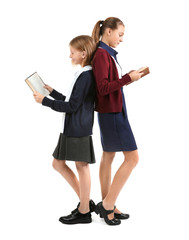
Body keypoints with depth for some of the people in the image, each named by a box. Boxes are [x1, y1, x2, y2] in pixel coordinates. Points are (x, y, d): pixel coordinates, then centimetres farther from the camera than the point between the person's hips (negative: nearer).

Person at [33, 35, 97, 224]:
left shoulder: (86, 75, -14)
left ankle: (84, 211, 13)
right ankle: (85, 202, 21)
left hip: (79, 129, -10)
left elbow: (72, 106, -18)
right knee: (58, 163, 14)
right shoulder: (83, 74, 15)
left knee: (81, 166, 0)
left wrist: (45, 101, -14)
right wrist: (52, 92, 19)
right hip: (71, 129, 10)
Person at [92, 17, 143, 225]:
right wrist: (128, 78, -20)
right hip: (112, 113, -10)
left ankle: (107, 207, 23)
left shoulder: (108, 54, 13)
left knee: (108, 157, 13)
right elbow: (103, 88, -22)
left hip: (113, 111, 10)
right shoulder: (101, 54, -15)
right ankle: (107, 205, 1)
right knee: (132, 157, -6)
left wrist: (129, 76, 5)